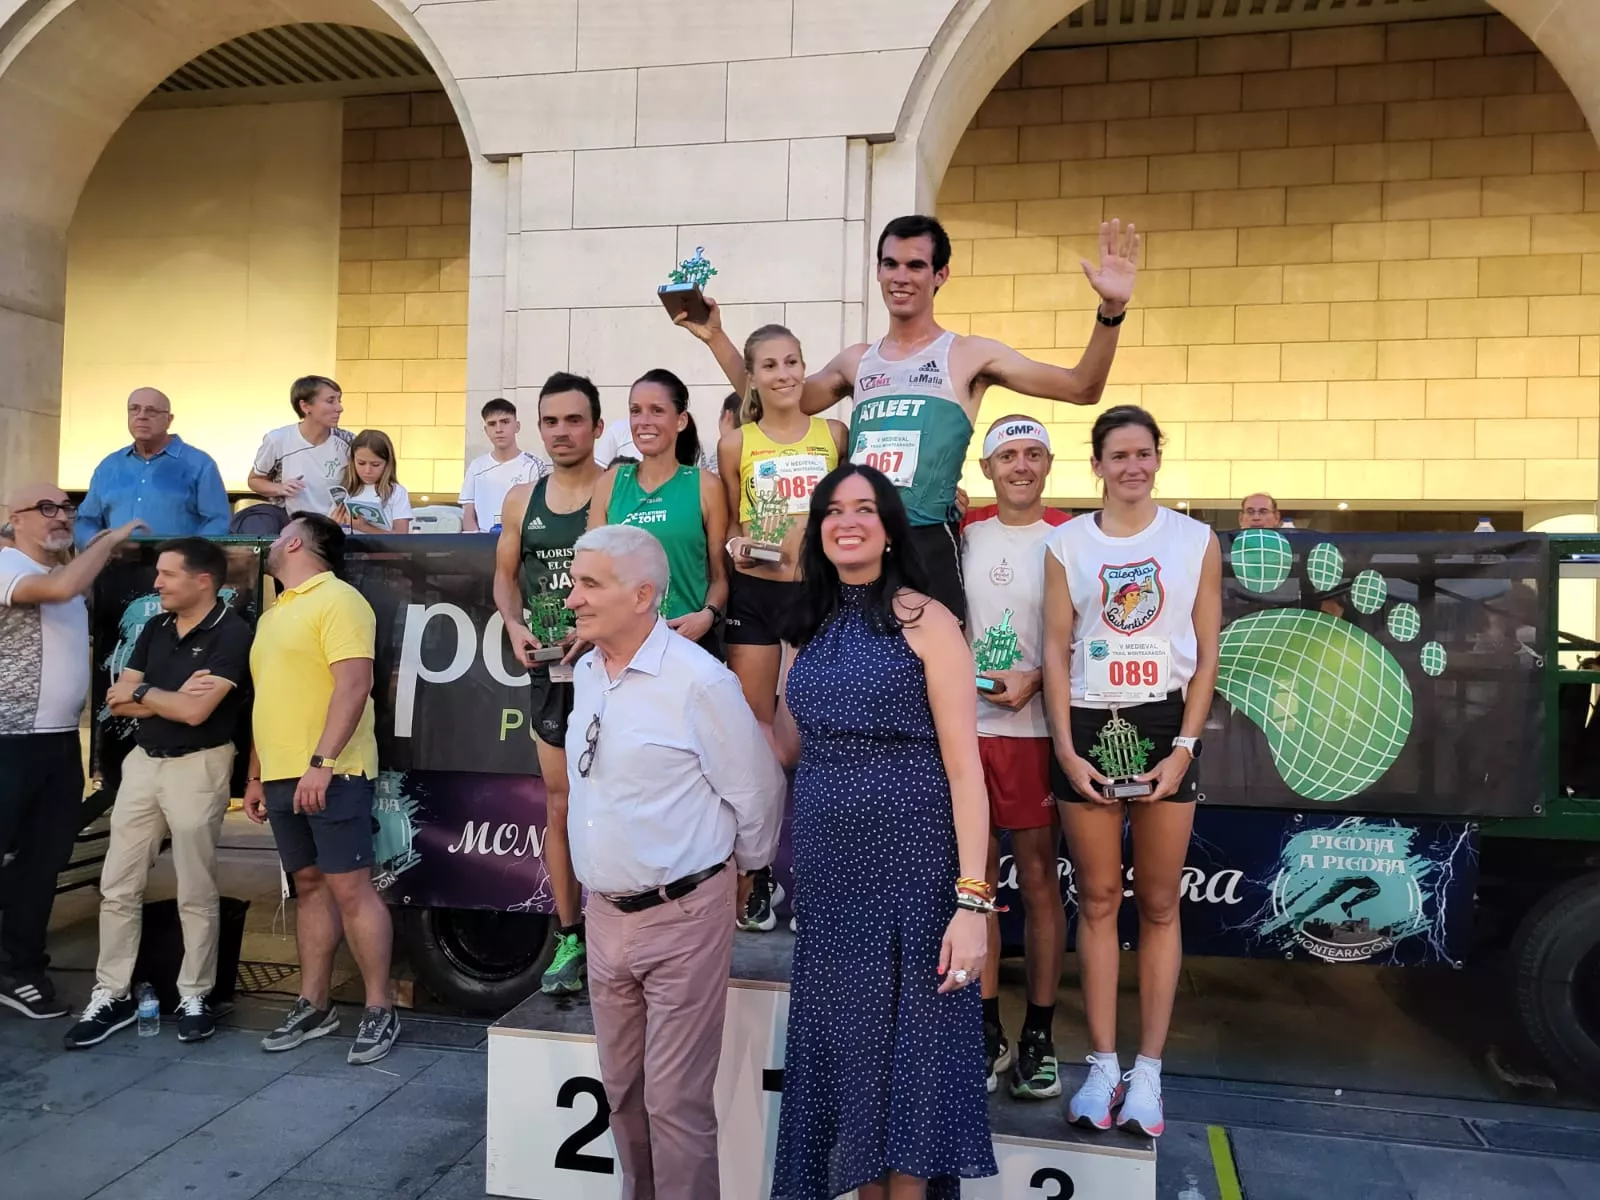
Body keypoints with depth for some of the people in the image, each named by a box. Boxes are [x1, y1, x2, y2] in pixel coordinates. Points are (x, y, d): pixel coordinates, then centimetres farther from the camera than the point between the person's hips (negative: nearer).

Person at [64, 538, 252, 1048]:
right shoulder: (154, 629, 9)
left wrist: (142, 691, -5)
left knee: (196, 893, 3)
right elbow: (117, 701, 6)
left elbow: (196, 710, -21)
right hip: (143, 761, 7)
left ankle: (194, 997, 15)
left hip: (198, 766, -7)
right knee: (117, 886, 8)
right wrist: (171, 697, -11)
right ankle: (112, 995, 18)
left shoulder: (232, 632, -13)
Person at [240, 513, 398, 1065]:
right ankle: (313, 1004, 21)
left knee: (350, 888, -6)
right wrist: (257, 776, 20)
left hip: (330, 775, -9)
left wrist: (322, 762, -25)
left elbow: (354, 684, -19)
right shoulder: (274, 613, 21)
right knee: (310, 887, 13)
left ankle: (380, 1010, 1)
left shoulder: (337, 599, -9)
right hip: (284, 776, 9)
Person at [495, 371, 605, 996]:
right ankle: (569, 938, 22)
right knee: (560, 804, 10)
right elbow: (505, 574, 18)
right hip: (549, 670, 4)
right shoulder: (522, 500, 8)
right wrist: (515, 626, 0)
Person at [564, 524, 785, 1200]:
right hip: (605, 913, 7)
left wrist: (742, 869, 4)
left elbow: (757, 792, -10)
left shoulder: (698, 681, -20)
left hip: (681, 916, -7)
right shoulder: (586, 673, 4)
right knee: (621, 1088, 20)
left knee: (676, 1099, 2)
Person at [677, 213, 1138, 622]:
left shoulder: (969, 356, 2)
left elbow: (1081, 389, -2)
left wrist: (1110, 311, -16)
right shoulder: (855, 362, 15)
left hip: (926, 548, -4)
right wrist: (716, 337, 21)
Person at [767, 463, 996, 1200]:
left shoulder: (924, 621, -7)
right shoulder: (814, 627, 10)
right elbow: (788, 747, 14)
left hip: (910, 865, -5)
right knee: (845, 1047, 13)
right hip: (827, 869, 6)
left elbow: (964, 766, -11)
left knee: (907, 1051, 3)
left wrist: (973, 901, -17)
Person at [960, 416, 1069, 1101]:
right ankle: (987, 1031, 21)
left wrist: (1035, 680, -13)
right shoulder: (962, 532, 8)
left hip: (1038, 731, -2)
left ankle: (1039, 1035, 18)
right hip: (966, 727, 3)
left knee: (1038, 880, 5)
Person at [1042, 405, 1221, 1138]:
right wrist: (1065, 749, -7)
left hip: (1164, 727, 0)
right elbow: (1057, 651, 1)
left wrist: (1185, 747, -7)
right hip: (1088, 728, 0)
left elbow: (1206, 653, 2)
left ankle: (1148, 1069, 15)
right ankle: (1102, 1064, 17)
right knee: (1097, 900, 7)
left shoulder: (1196, 541, 3)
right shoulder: (1067, 543, 4)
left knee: (1158, 903, 5)